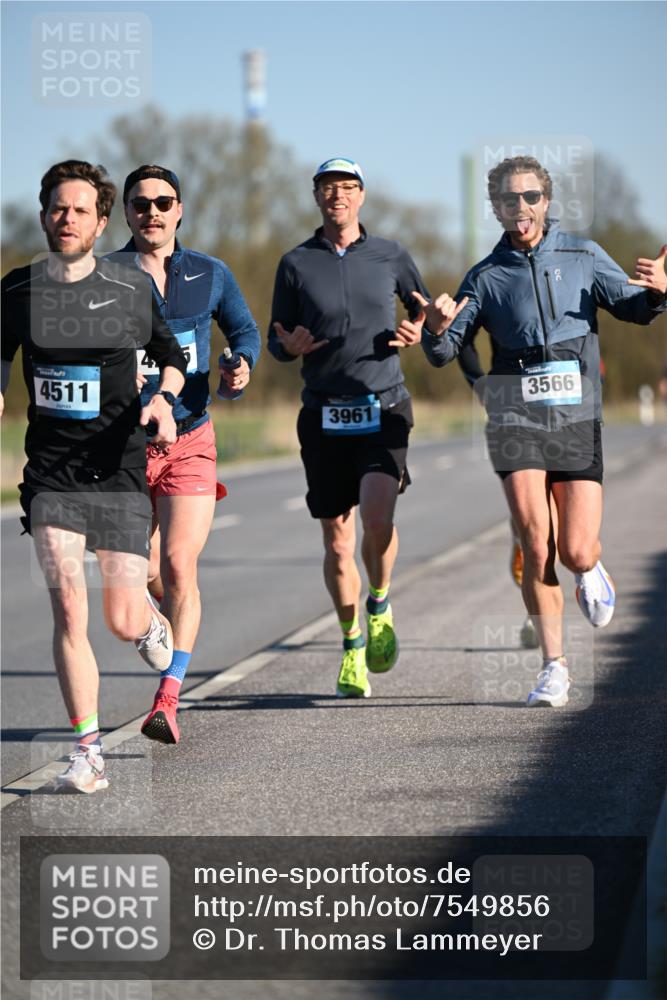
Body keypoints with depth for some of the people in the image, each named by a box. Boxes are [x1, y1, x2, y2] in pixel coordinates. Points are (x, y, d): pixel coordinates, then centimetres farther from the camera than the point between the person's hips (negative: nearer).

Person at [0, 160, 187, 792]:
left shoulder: (130, 291, 0)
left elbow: (170, 353, 16)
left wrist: (162, 398, -3)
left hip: (118, 473, 0)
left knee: (122, 622, 0)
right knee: (68, 611, -13)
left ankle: (152, 622, 40)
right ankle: (88, 754, -4)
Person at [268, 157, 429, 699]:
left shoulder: (390, 255, 6)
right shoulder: (296, 264, 5)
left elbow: (422, 307, 20)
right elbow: (275, 341, 11)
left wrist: (417, 331, -2)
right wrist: (289, 346, -13)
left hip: (384, 410, -1)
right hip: (325, 416, 1)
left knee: (377, 517, -23)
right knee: (338, 542, 3)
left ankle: (381, 607, 6)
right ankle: (352, 649, 20)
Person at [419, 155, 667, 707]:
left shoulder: (582, 256, 9)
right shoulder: (485, 277, 10)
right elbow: (443, 352, 8)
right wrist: (437, 328, -15)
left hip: (578, 417, 0)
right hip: (517, 417, 0)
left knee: (575, 551, -5)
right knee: (536, 547, -11)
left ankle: (591, 571, 33)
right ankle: (554, 665, -1)